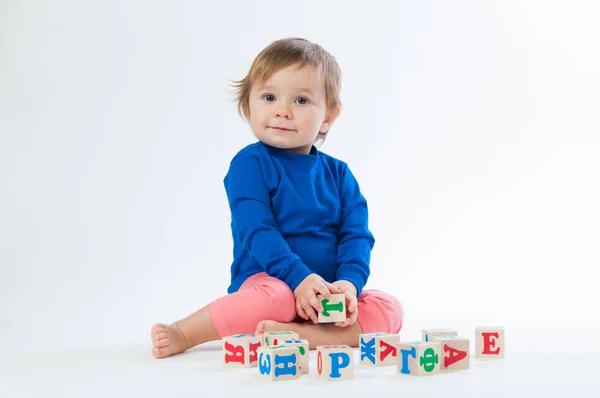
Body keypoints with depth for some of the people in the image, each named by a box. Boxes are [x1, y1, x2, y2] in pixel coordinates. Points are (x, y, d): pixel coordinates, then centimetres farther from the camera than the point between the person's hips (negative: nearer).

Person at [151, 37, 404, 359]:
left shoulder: (338, 173, 8)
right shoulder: (249, 163, -6)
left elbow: (357, 234, 0)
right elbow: (256, 230, -16)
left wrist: (349, 283, -19)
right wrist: (299, 277, -28)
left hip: (330, 292, 5)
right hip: (268, 281, -5)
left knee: (389, 310, -18)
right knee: (277, 297, -38)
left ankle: (293, 334, -31)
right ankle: (183, 334, -21)